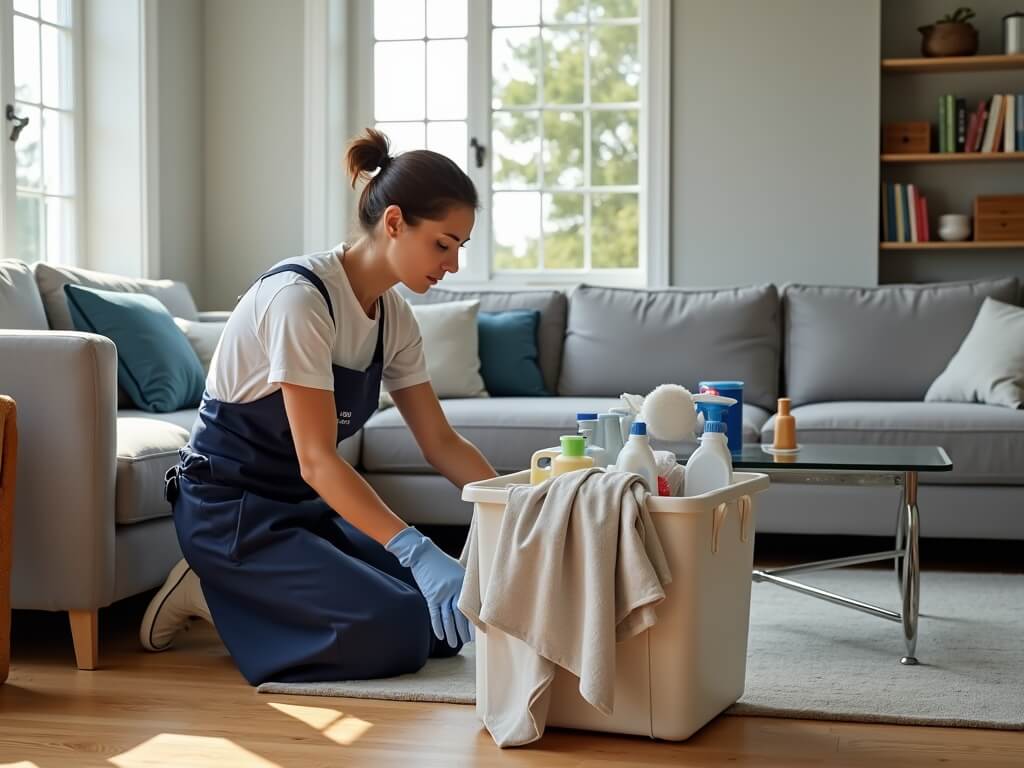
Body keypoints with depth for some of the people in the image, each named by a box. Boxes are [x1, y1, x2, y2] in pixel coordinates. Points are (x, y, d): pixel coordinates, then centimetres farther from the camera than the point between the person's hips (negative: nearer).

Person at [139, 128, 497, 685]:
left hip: (303, 503, 9)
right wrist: (416, 550, -38)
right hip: (230, 507, -8)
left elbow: (441, 442, 4)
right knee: (397, 632, -23)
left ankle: (238, 589, 11)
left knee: (446, 620, -5)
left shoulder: (393, 315, 2)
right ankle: (211, 594, -2)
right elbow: (316, 460, -29)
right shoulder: (298, 295, -23)